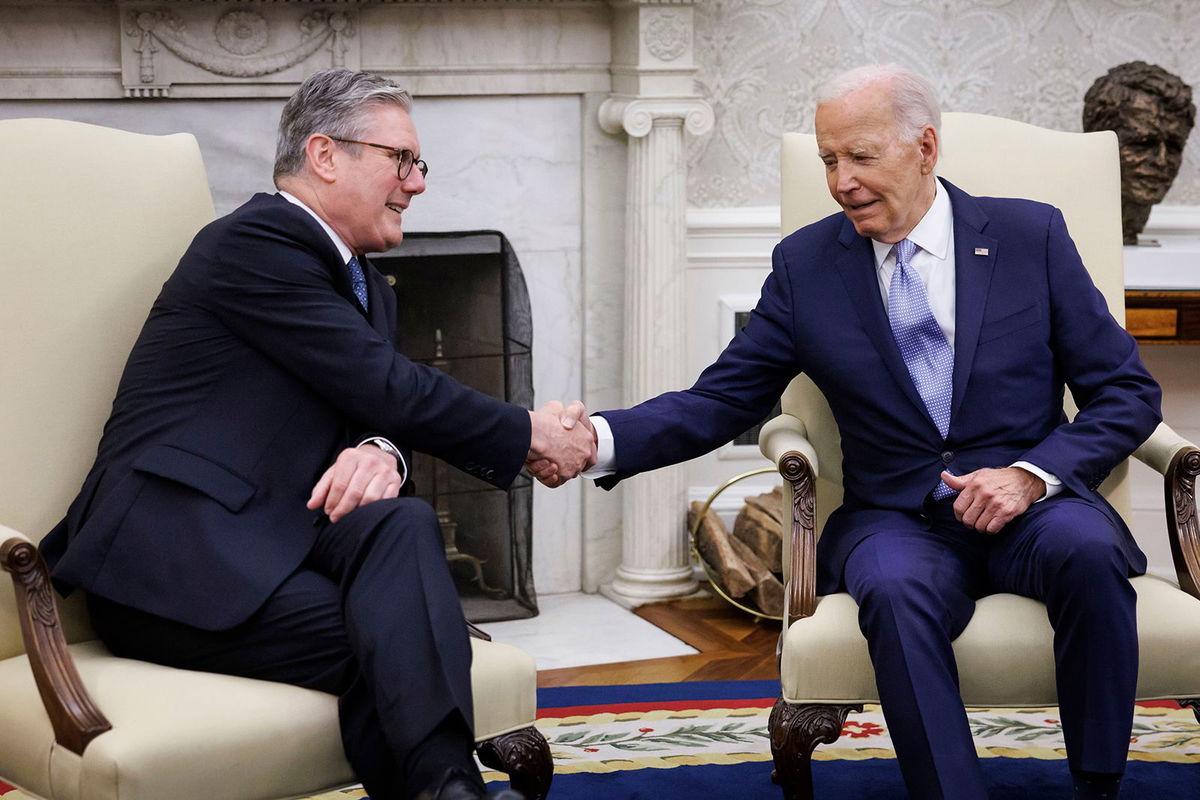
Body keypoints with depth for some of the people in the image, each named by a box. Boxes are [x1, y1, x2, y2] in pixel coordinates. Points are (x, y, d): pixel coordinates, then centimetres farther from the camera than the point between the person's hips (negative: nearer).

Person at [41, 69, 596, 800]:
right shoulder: (254, 243, -8)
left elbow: (378, 407, 14)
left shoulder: (368, 286, 23)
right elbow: (384, 386, -12)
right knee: (393, 650, -29)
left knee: (402, 524, -28)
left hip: (271, 534, 7)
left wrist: (379, 452, -13)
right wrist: (529, 435, -3)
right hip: (174, 553, -7)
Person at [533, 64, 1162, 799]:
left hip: (1030, 505, 0)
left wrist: (1031, 473, -14)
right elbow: (720, 402, 4)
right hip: (898, 522, 0)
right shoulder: (805, 264, 6)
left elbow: (1127, 392, 4)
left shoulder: (1030, 235, 3)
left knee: (1088, 551, -33)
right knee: (894, 592, -35)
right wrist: (600, 439, -15)